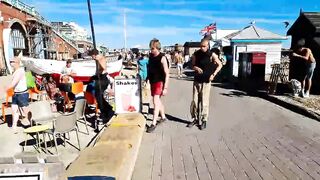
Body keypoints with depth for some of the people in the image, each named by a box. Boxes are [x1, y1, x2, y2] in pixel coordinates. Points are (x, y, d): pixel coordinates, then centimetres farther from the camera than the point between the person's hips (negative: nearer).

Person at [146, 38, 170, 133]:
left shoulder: (162, 58, -15)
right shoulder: (150, 56, 5)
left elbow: (167, 74, -15)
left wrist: (165, 87, -19)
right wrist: (147, 79, 13)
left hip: (159, 82, -7)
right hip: (152, 82, 7)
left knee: (156, 102, -10)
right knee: (158, 101, 17)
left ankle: (153, 123, -4)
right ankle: (163, 117, 35)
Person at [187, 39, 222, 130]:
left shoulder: (212, 55, -6)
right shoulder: (196, 54, 1)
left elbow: (220, 65, 5)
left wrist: (213, 74, -6)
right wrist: (196, 68, -12)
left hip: (206, 81, -3)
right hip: (197, 81, 3)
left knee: (204, 102, -2)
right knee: (194, 101, 6)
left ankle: (204, 120, 12)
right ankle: (195, 118, 21)